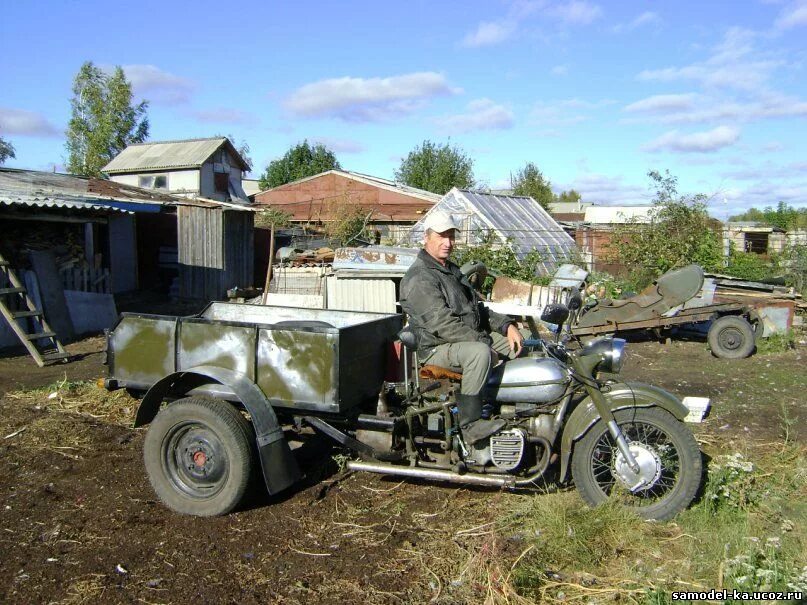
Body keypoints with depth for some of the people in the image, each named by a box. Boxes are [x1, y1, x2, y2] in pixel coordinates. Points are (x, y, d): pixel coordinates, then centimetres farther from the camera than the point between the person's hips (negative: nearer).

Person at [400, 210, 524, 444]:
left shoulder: (451, 269, 17)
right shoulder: (419, 278, -17)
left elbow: (476, 307, 21)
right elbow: (443, 325, -25)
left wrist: (506, 325, 6)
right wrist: (484, 342, -24)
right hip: (436, 347, -10)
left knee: (516, 343, 9)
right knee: (480, 353, -37)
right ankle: (470, 425, -28)